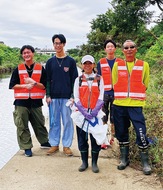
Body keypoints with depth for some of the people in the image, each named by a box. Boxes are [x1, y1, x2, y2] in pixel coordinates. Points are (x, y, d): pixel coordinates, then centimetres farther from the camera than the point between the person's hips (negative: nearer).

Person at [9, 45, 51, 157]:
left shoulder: (40, 68, 3)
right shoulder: (18, 69, 5)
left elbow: (44, 85, -1)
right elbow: (12, 85, 1)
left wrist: (34, 83, -16)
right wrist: (25, 86, -13)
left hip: (36, 101, 0)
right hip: (21, 102, 0)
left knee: (39, 123, 13)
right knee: (22, 126, 2)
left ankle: (44, 142, 33)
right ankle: (27, 147, 14)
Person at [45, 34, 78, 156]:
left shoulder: (71, 61, 3)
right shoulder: (50, 62, 9)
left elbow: (74, 80, 1)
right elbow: (47, 80, 8)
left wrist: (73, 96, -6)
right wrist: (48, 95, -1)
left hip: (67, 97, -2)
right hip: (53, 97, 2)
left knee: (67, 121, 2)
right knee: (54, 121, 7)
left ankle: (67, 145, 13)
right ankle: (54, 144, 18)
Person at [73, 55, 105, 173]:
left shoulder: (99, 79, 6)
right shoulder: (79, 79, 8)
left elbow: (101, 97, -2)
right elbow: (76, 98, 1)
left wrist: (94, 111, -15)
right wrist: (84, 112, -13)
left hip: (96, 113, -1)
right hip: (81, 113, 1)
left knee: (96, 137, 2)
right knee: (82, 137, 5)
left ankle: (94, 163, 16)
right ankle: (84, 162, 19)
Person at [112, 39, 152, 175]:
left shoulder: (144, 65, 5)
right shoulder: (117, 65, 7)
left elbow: (144, 85, 10)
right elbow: (114, 83, 10)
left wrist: (135, 96, 8)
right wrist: (122, 96, 6)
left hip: (136, 105, -2)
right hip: (119, 104, 2)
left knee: (141, 132, -6)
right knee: (121, 132, 11)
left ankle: (145, 162, 12)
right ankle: (124, 159, 28)